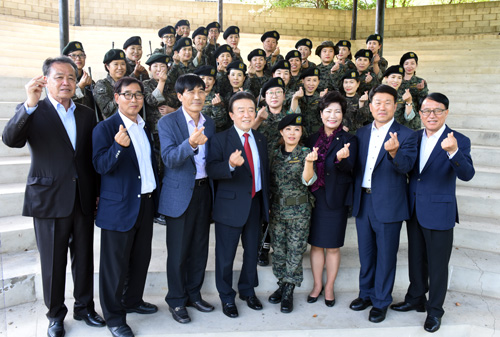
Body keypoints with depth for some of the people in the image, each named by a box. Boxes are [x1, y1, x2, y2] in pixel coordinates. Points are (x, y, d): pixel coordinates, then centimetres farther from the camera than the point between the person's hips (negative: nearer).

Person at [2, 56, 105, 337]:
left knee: (84, 258, 14)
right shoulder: (32, 112, -2)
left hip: (83, 200, 3)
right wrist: (30, 104, -32)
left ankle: (85, 307, 33)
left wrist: (98, 194, 8)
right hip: (50, 200, -3)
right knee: (53, 263, 10)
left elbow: (94, 157, 10)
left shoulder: (87, 114, 9)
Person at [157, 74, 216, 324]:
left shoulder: (209, 123, 8)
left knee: (200, 247, 15)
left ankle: (194, 294, 32)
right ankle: (176, 301, 22)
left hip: (204, 190, 5)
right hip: (180, 193, -5)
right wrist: (190, 144, -37)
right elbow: (169, 159, -20)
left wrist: (213, 190, 2)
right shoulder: (167, 122, -8)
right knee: (178, 251, 5)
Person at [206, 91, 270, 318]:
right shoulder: (219, 139, -8)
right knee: (225, 255, 6)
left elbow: (265, 172, 13)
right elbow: (212, 171, -19)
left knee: (252, 251, 17)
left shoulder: (260, 139, 10)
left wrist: (266, 202, 13)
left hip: (255, 204, 5)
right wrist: (231, 165, -38)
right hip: (230, 205, -5)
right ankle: (226, 297, 27)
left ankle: (248, 291, 38)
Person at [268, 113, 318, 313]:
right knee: (278, 250, 12)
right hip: (277, 210, 4)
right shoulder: (275, 155, 4)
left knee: (295, 252, 3)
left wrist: (309, 162, -40)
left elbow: (308, 180, -22)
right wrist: (267, 206, 8)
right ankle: (281, 285, 29)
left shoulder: (305, 154, -7)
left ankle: (289, 293, 16)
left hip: (298, 211, -4)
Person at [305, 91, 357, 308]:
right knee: (316, 244, 12)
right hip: (314, 198, 3)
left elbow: (348, 167, -22)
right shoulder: (312, 139, 7)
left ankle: (329, 287, 26)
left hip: (335, 199, -3)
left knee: (333, 247, 8)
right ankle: (317, 285, 29)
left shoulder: (348, 140, -4)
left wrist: (341, 158, -40)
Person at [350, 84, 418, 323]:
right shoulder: (361, 133, 9)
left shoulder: (406, 135, -7)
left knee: (385, 255, 8)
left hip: (388, 204, -4)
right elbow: (356, 166, 10)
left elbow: (406, 167, -22)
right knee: (365, 252, 18)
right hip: (363, 202, 5)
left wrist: (394, 152, -42)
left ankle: (381, 301, 25)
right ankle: (366, 294, 36)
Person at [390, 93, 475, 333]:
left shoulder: (459, 141, -12)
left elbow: (467, 174, -26)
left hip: (439, 213, -5)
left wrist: (453, 152, -43)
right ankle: (416, 299, 39)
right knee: (416, 259, 20)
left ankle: (435, 310, 26)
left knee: (437, 265, 8)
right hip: (414, 211, 5)